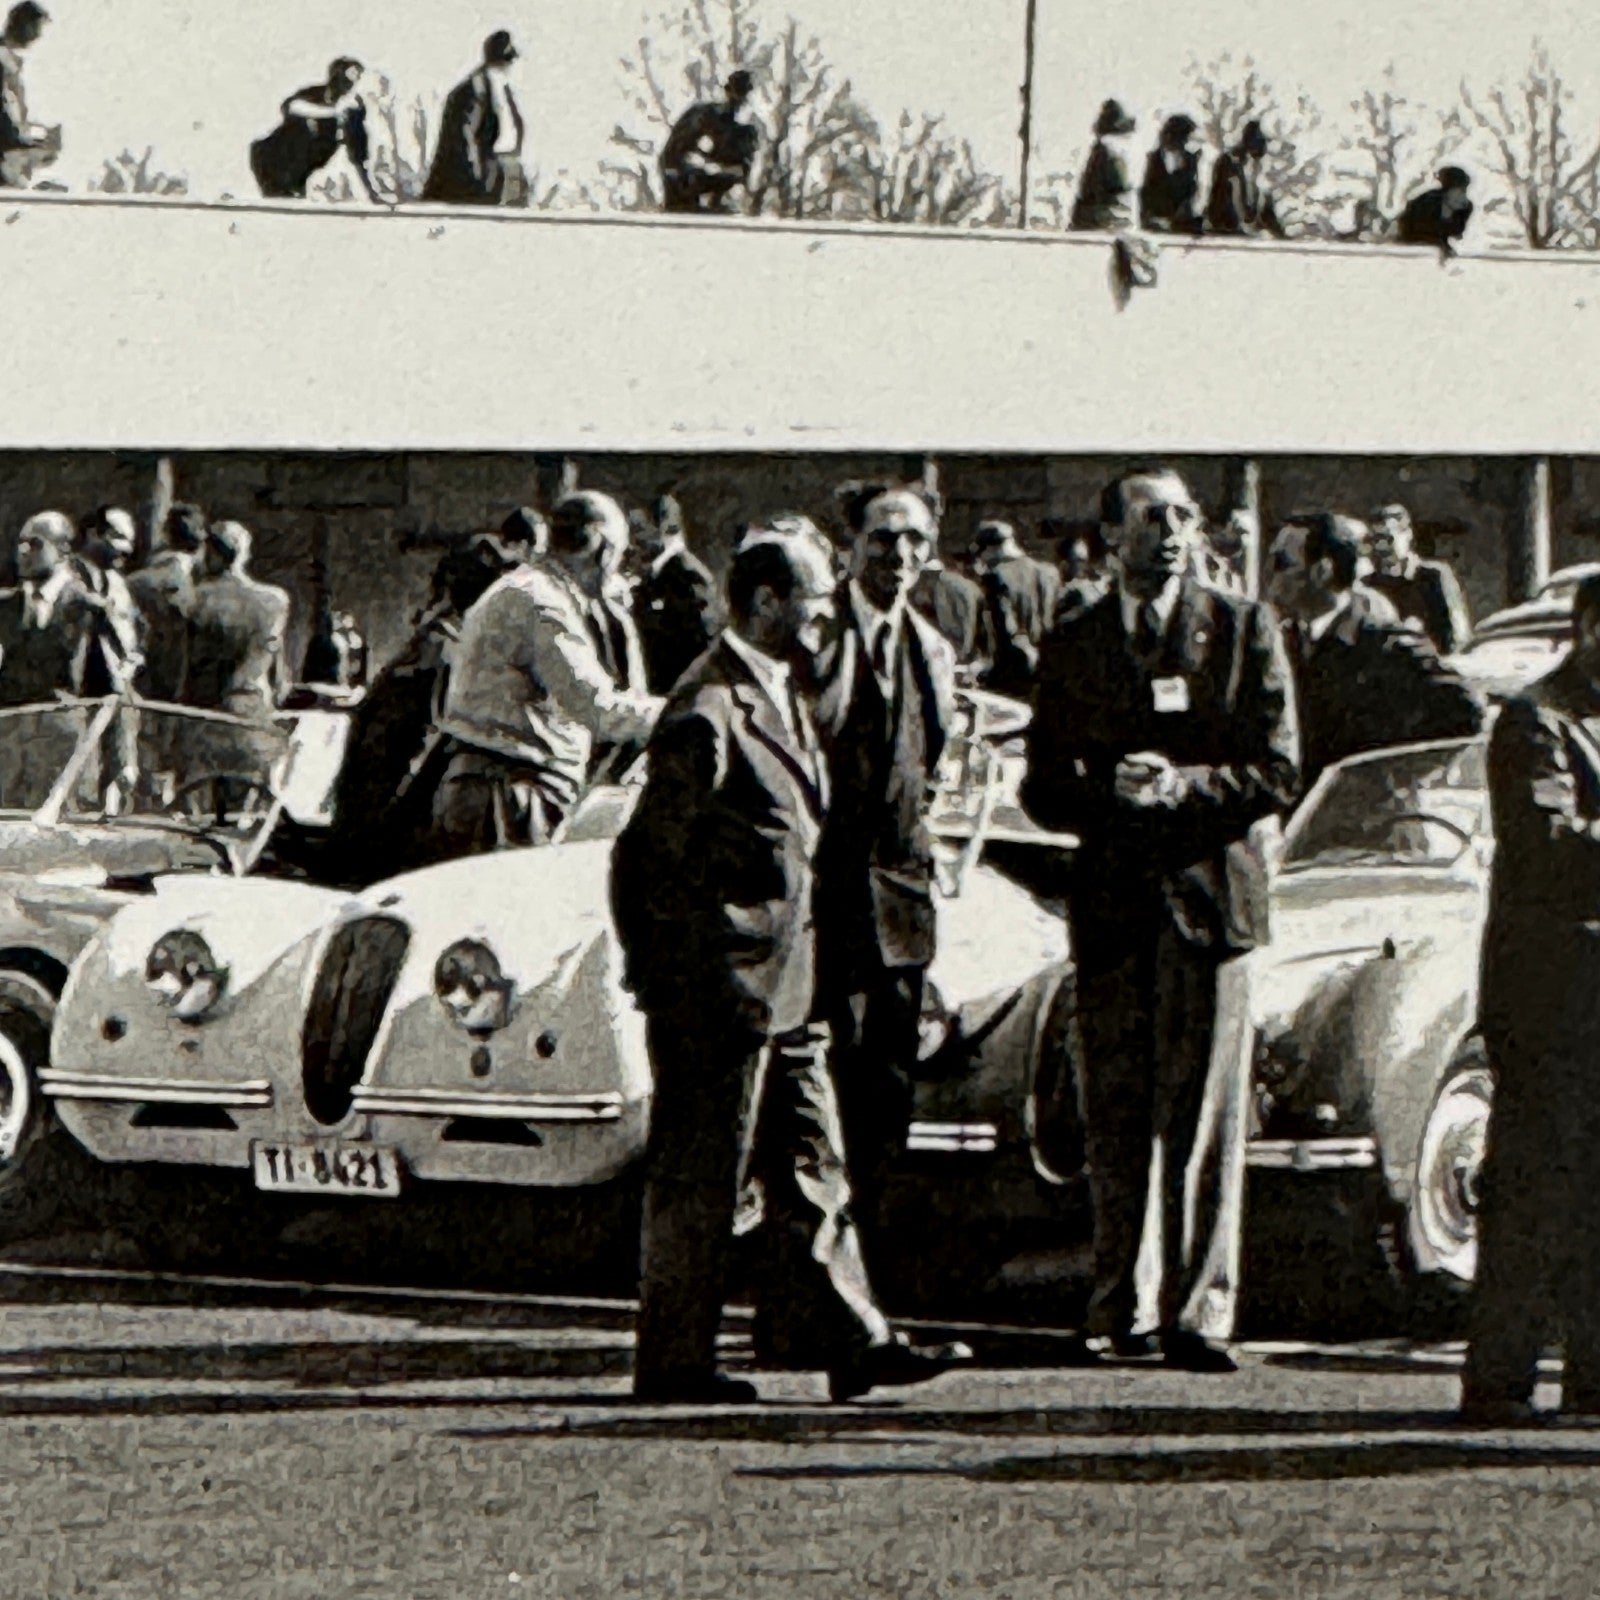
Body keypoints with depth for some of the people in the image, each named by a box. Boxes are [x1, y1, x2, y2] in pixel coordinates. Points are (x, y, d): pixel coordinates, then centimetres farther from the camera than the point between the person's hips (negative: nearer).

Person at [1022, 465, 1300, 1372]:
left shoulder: (1246, 632, 8)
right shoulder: (1072, 647, 12)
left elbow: (1277, 776, 2)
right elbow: (1045, 792, 8)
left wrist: (1183, 786, -14)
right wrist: (1115, 792, -12)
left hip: (1211, 891, -2)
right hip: (1113, 904, 2)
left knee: (1200, 1119, -7)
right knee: (1116, 1118, 4)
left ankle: (1190, 1309, -6)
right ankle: (1119, 1305, 12)